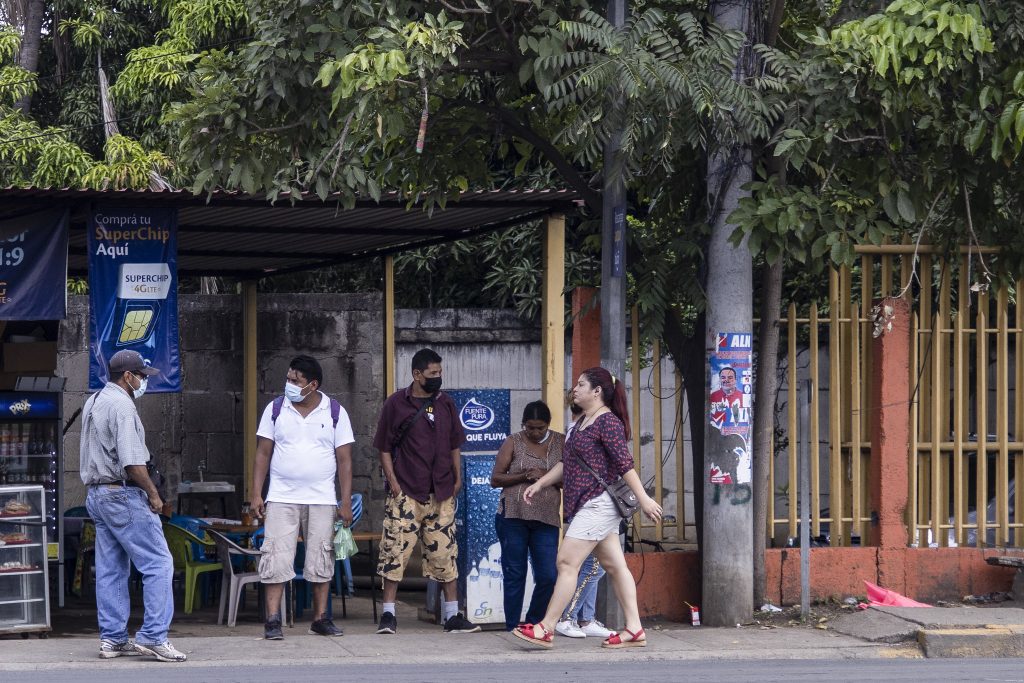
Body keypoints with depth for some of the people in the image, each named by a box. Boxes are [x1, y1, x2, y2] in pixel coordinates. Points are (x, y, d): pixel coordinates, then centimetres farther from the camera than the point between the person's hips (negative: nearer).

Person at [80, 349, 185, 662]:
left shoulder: (92, 402, 16)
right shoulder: (122, 406, -15)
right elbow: (131, 462, -22)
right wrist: (153, 494, -11)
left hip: (96, 493, 10)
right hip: (123, 493, -10)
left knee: (111, 570, 11)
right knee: (158, 563, -9)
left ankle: (112, 638, 11)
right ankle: (152, 636, -14)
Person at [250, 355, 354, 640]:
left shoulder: (335, 412, 2)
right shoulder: (275, 409, 4)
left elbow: (344, 459, 2)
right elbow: (263, 453, 5)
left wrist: (346, 501, -3)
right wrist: (256, 494, -3)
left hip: (322, 500, 0)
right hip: (282, 499, 0)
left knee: (321, 560, 4)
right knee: (276, 558, -8)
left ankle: (320, 618, 13)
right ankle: (273, 619, -7)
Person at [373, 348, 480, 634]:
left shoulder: (446, 404, 10)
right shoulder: (396, 404, -1)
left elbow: (454, 445, 17)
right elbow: (385, 447, 0)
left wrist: (457, 479, 9)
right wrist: (392, 482, -8)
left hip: (441, 493, 4)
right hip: (406, 493, -4)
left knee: (446, 554, 4)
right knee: (396, 551, -6)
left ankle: (452, 616, 8)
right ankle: (388, 615, 0)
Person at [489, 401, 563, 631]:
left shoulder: (560, 443, 9)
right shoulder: (513, 443, 5)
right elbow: (495, 479, 3)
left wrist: (546, 476, -12)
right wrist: (524, 476, -12)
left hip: (546, 519, 1)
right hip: (513, 517, -1)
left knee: (548, 576, -5)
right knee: (514, 575, 2)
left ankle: (533, 623, 15)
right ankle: (512, 627, 11)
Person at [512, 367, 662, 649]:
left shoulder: (608, 422, -13)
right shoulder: (583, 422, 17)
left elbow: (625, 463, -19)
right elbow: (567, 464, 24)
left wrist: (643, 498, -22)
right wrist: (539, 484, 20)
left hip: (598, 503, -10)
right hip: (587, 505, 10)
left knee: (567, 562, -10)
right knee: (614, 565, 8)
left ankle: (546, 629, -7)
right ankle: (634, 630, 8)